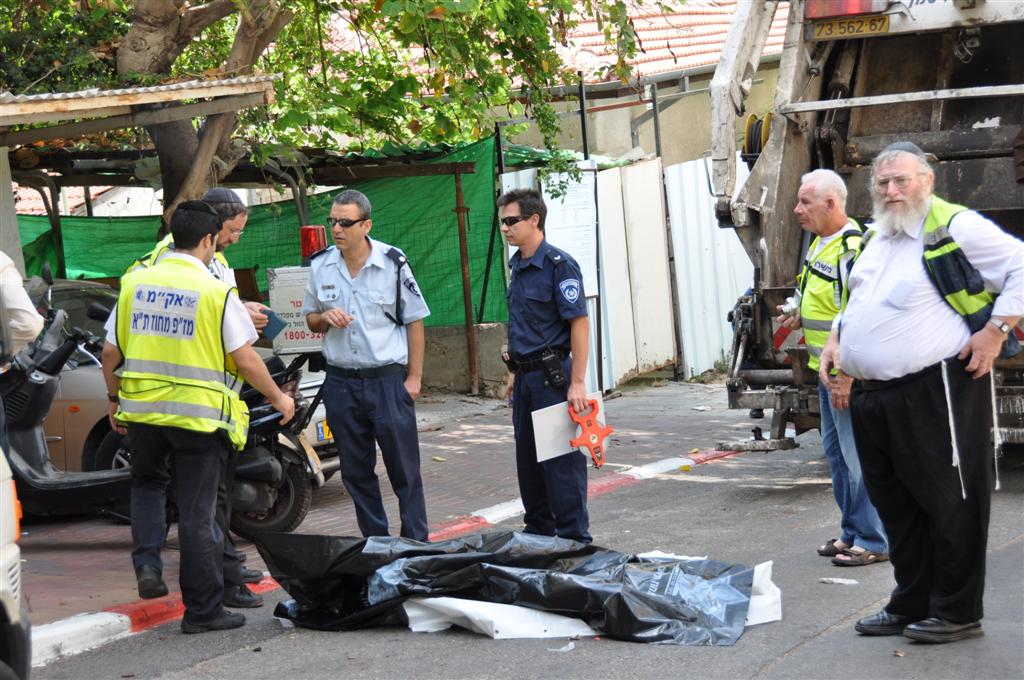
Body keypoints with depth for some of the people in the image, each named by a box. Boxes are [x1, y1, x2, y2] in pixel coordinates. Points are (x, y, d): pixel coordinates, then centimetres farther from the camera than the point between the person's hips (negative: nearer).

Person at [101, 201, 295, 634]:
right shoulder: (217, 293, -11)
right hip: (198, 416, -3)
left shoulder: (135, 283, 2)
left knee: (147, 484, 28)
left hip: (142, 409, 4)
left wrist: (114, 398, 22)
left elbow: (110, 352, 6)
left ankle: (147, 562, 7)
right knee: (196, 512, 5)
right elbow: (245, 360, -10)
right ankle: (203, 610, 11)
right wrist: (278, 398, 6)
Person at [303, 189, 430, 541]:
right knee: (356, 471, 9)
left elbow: (414, 321, 0)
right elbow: (310, 320, 15)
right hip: (341, 382, 4)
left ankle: (416, 544, 7)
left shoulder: (392, 263, -5)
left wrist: (414, 377, -5)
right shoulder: (320, 265, 4)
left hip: (388, 379, -4)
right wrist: (325, 318, -10)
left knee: (404, 469, -1)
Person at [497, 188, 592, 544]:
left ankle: (573, 537, 2)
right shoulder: (516, 266, 12)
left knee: (562, 460, -4)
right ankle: (539, 530, 25)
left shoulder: (559, 264, -14)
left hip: (552, 375, -9)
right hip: (526, 377, 9)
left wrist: (577, 382, -21)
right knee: (527, 458, 14)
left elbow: (579, 323, -17)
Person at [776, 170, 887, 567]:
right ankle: (852, 533, 27)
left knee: (858, 456, -5)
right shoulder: (820, 243, 12)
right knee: (835, 452, 17)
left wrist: (848, 376, -25)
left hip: (849, 372, -11)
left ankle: (873, 542, 2)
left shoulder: (851, 249, -20)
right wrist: (803, 318, 11)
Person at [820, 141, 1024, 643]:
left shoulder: (956, 229, -9)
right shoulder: (874, 239, 18)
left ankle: (957, 612, 8)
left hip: (936, 393, -9)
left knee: (948, 503, -1)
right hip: (873, 397, 9)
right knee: (896, 507, 15)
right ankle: (910, 606, 26)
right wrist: (836, 337, 16)